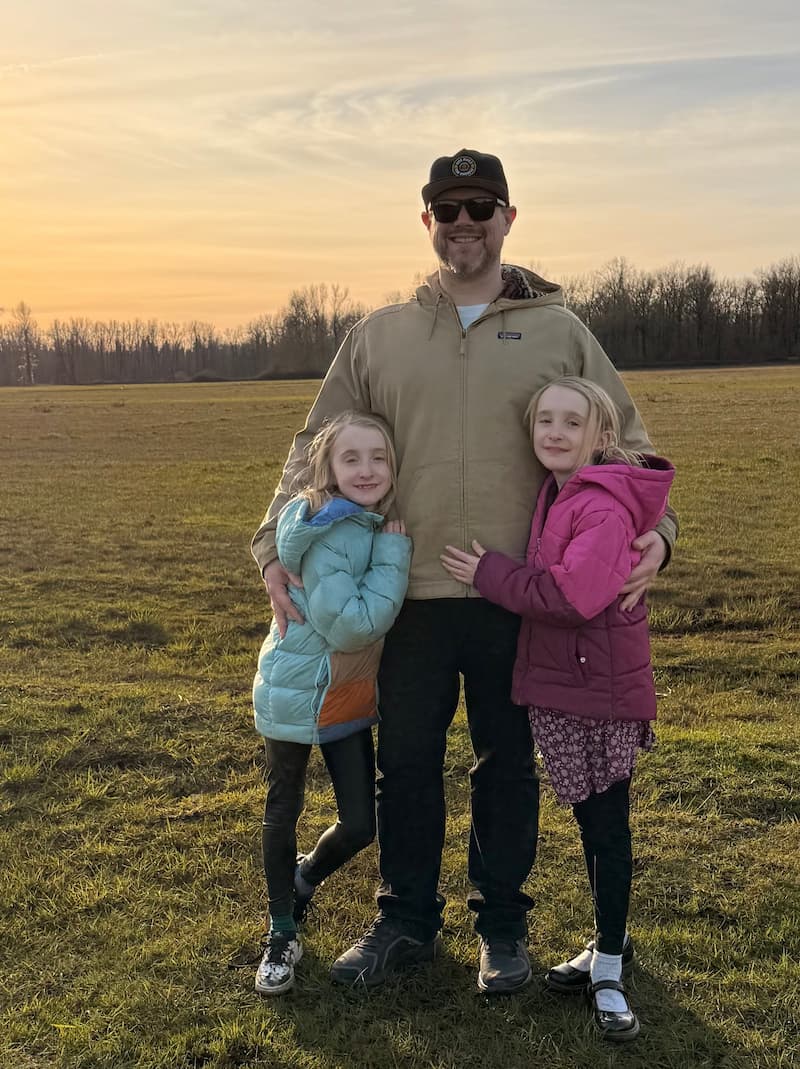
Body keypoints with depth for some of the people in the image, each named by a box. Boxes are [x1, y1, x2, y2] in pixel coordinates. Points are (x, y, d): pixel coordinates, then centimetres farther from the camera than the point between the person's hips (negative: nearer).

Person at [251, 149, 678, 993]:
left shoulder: (559, 333, 4)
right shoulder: (377, 337, 7)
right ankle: (405, 921, 32)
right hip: (410, 598, 1)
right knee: (405, 764, 12)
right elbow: (317, 449, 8)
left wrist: (652, 529, -11)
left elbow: (623, 445, 6)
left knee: (508, 766, 12)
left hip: (519, 600, -1)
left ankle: (501, 924, 31)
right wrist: (278, 545, -4)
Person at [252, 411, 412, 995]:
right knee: (284, 813, 10)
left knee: (362, 823, 9)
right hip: (297, 693, -7)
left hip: (353, 696, 7)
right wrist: (394, 553, -26)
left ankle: (304, 878, 40)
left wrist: (394, 546, -5)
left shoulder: (381, 525, 0)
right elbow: (351, 626, -29)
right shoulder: (328, 534, -24)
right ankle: (282, 934, 29)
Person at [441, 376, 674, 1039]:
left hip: (600, 686, -9)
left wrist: (489, 574, -18)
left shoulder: (605, 506, -18)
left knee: (608, 828, 2)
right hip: (557, 685, 9)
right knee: (589, 822, 19)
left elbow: (574, 593, -27)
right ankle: (609, 944, 34)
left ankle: (609, 973, 14)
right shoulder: (554, 494, 11)